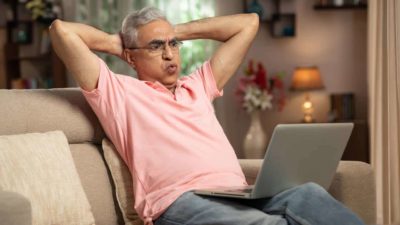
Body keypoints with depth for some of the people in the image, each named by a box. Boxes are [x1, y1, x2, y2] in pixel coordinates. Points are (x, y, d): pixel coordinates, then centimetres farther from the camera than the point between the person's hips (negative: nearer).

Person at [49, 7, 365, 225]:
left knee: (308, 195, -29)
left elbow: (248, 23, 39)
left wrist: (181, 31, 36)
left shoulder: (198, 87, 33)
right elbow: (61, 30, 9)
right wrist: (113, 43, 26)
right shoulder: (117, 91, 18)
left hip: (240, 196, 6)